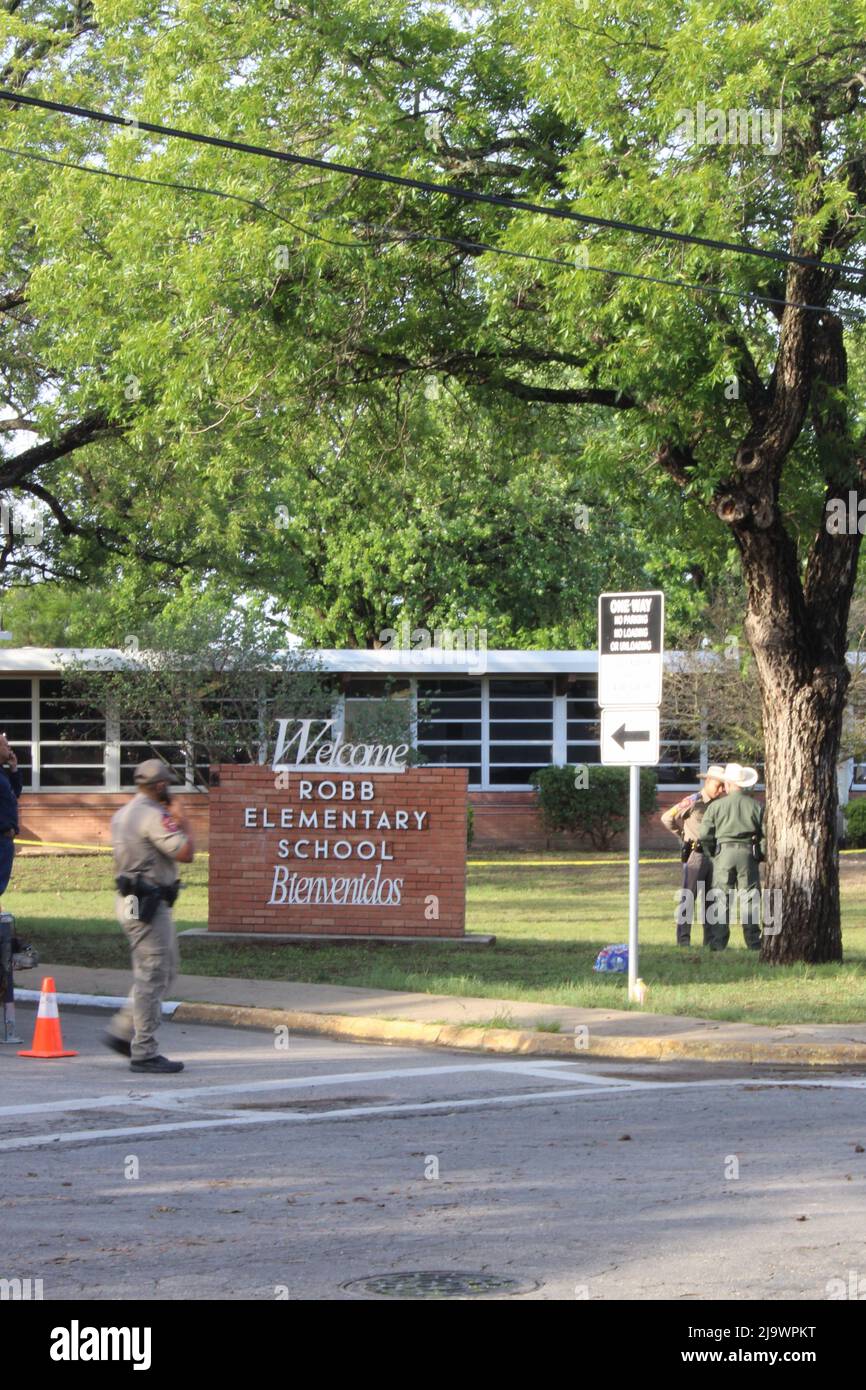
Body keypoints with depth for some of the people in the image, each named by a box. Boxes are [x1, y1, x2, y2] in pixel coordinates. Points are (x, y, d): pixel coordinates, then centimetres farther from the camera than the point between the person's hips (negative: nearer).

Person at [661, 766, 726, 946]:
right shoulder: (692, 802, -8)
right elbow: (667, 818, -4)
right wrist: (684, 837, 5)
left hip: (713, 855, 6)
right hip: (695, 855, -6)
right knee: (688, 897, -6)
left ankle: (710, 939, 14)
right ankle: (683, 938, -6)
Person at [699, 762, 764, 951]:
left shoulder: (716, 806, -1)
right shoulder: (756, 806, 2)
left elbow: (705, 835, -1)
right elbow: (766, 834, 1)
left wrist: (712, 853, 14)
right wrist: (761, 855, 15)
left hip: (723, 853, -1)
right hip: (748, 854, 1)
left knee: (720, 899, 4)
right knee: (749, 898, 6)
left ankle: (718, 943, 1)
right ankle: (753, 941, 4)